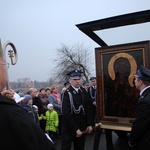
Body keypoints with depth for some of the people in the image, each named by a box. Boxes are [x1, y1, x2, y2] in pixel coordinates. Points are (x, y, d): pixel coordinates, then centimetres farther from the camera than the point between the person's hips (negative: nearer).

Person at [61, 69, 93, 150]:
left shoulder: (83, 91, 2)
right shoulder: (67, 93, -16)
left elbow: (87, 109, 7)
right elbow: (66, 113, -18)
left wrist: (89, 124, 2)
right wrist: (76, 129, -16)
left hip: (82, 126, 5)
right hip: (69, 127, -5)